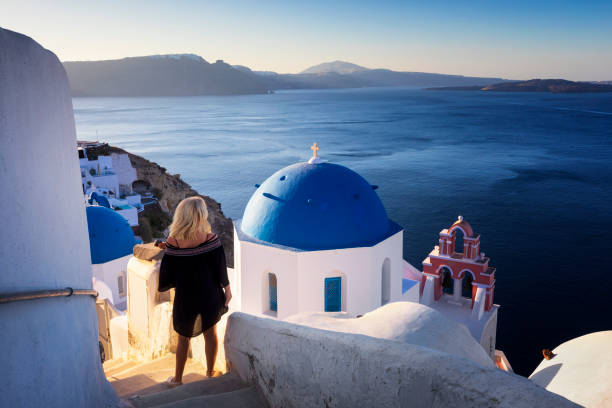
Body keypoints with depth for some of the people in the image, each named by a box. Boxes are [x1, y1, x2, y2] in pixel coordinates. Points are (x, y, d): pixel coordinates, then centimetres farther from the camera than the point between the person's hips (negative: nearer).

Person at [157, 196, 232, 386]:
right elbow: (221, 270, -11)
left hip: (185, 299, 0)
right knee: (211, 332, 20)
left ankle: (177, 378, 30)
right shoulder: (211, 239, -19)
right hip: (210, 296, 0)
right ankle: (210, 372, 33)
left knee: (183, 337, 19)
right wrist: (227, 290, 5)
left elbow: (167, 275, -10)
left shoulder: (173, 243, -17)